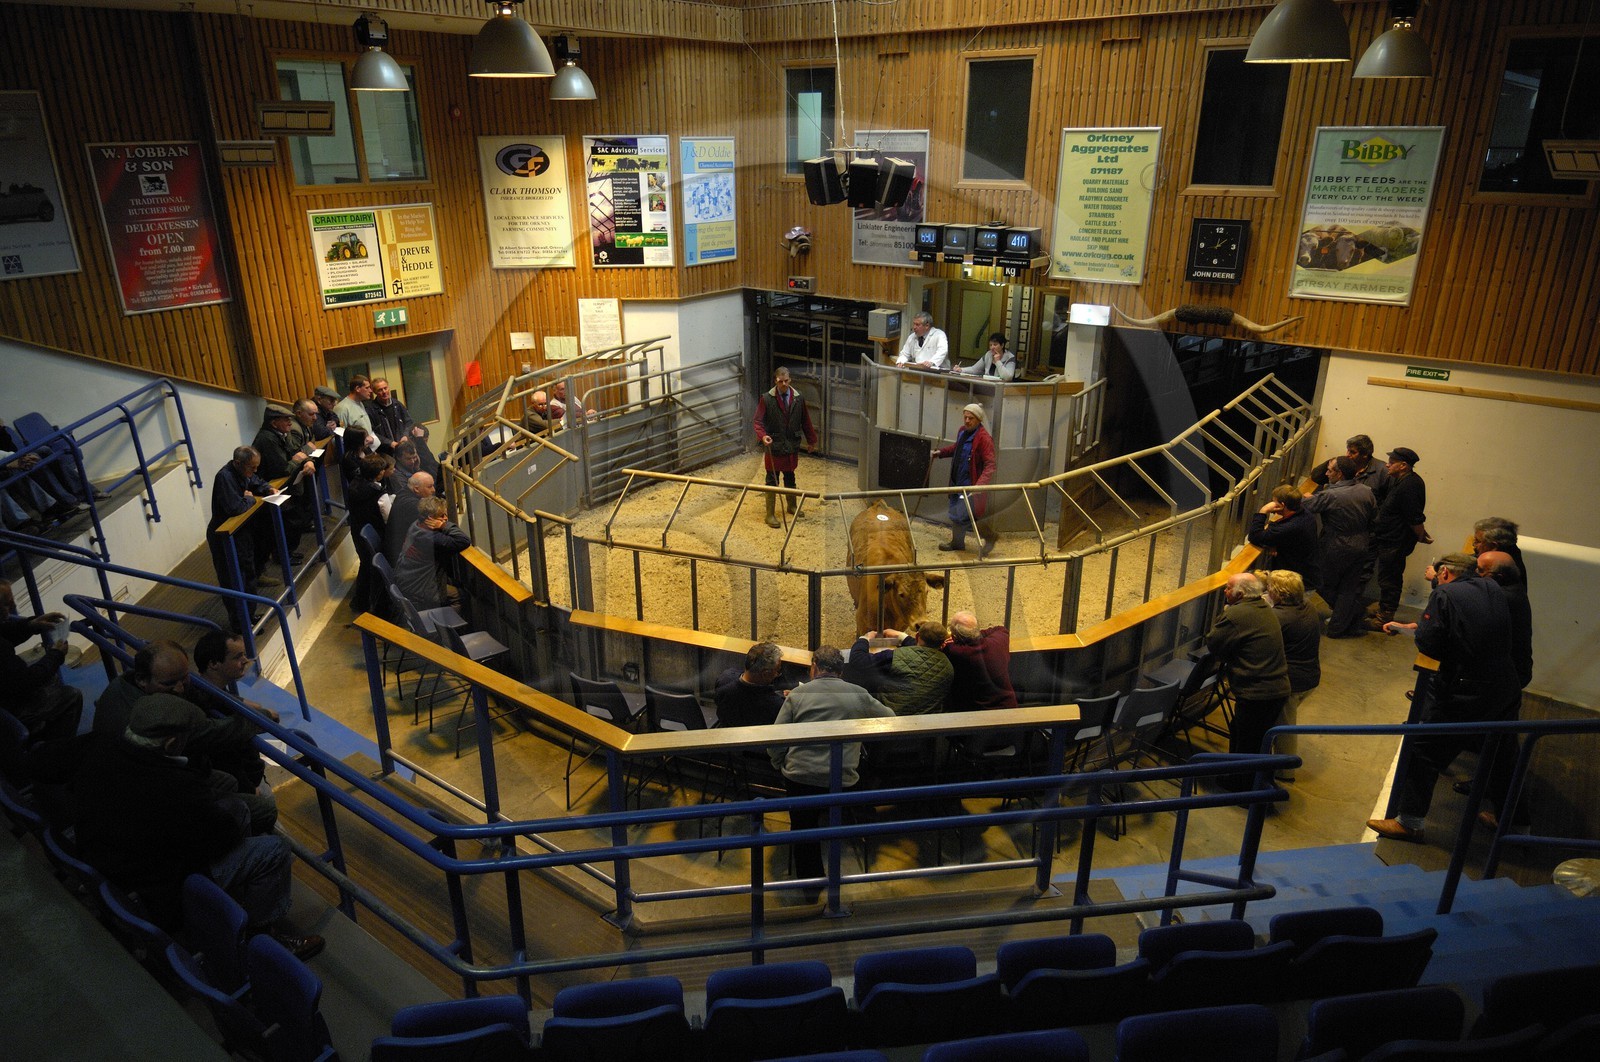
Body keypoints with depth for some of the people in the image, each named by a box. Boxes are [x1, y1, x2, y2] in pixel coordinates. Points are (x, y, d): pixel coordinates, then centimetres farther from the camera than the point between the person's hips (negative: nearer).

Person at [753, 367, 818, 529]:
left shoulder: (798, 398, -1)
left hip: (792, 446, 3)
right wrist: (763, 436, -32)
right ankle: (770, 514, 9)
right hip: (774, 447, -3)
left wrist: (811, 440, 15)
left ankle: (792, 505, 39)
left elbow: (805, 421, 9)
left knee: (790, 477, 19)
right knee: (772, 480, 2)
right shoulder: (766, 399, -11)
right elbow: (758, 421, -13)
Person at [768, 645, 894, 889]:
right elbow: (890, 719, 19)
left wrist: (781, 766, 16)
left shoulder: (797, 695, 1)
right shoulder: (859, 695, 3)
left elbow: (775, 742, -2)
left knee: (803, 826, 21)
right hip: (843, 781, 0)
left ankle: (809, 882, 28)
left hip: (800, 777, 0)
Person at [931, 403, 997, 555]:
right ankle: (956, 542, 40)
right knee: (955, 513, 20)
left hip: (971, 485, -9)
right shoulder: (962, 431, 6)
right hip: (957, 482, 9)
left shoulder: (984, 438, -21)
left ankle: (987, 537, 10)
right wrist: (941, 453, 20)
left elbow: (990, 465, -26)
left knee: (962, 517, -11)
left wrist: (980, 484, -38)